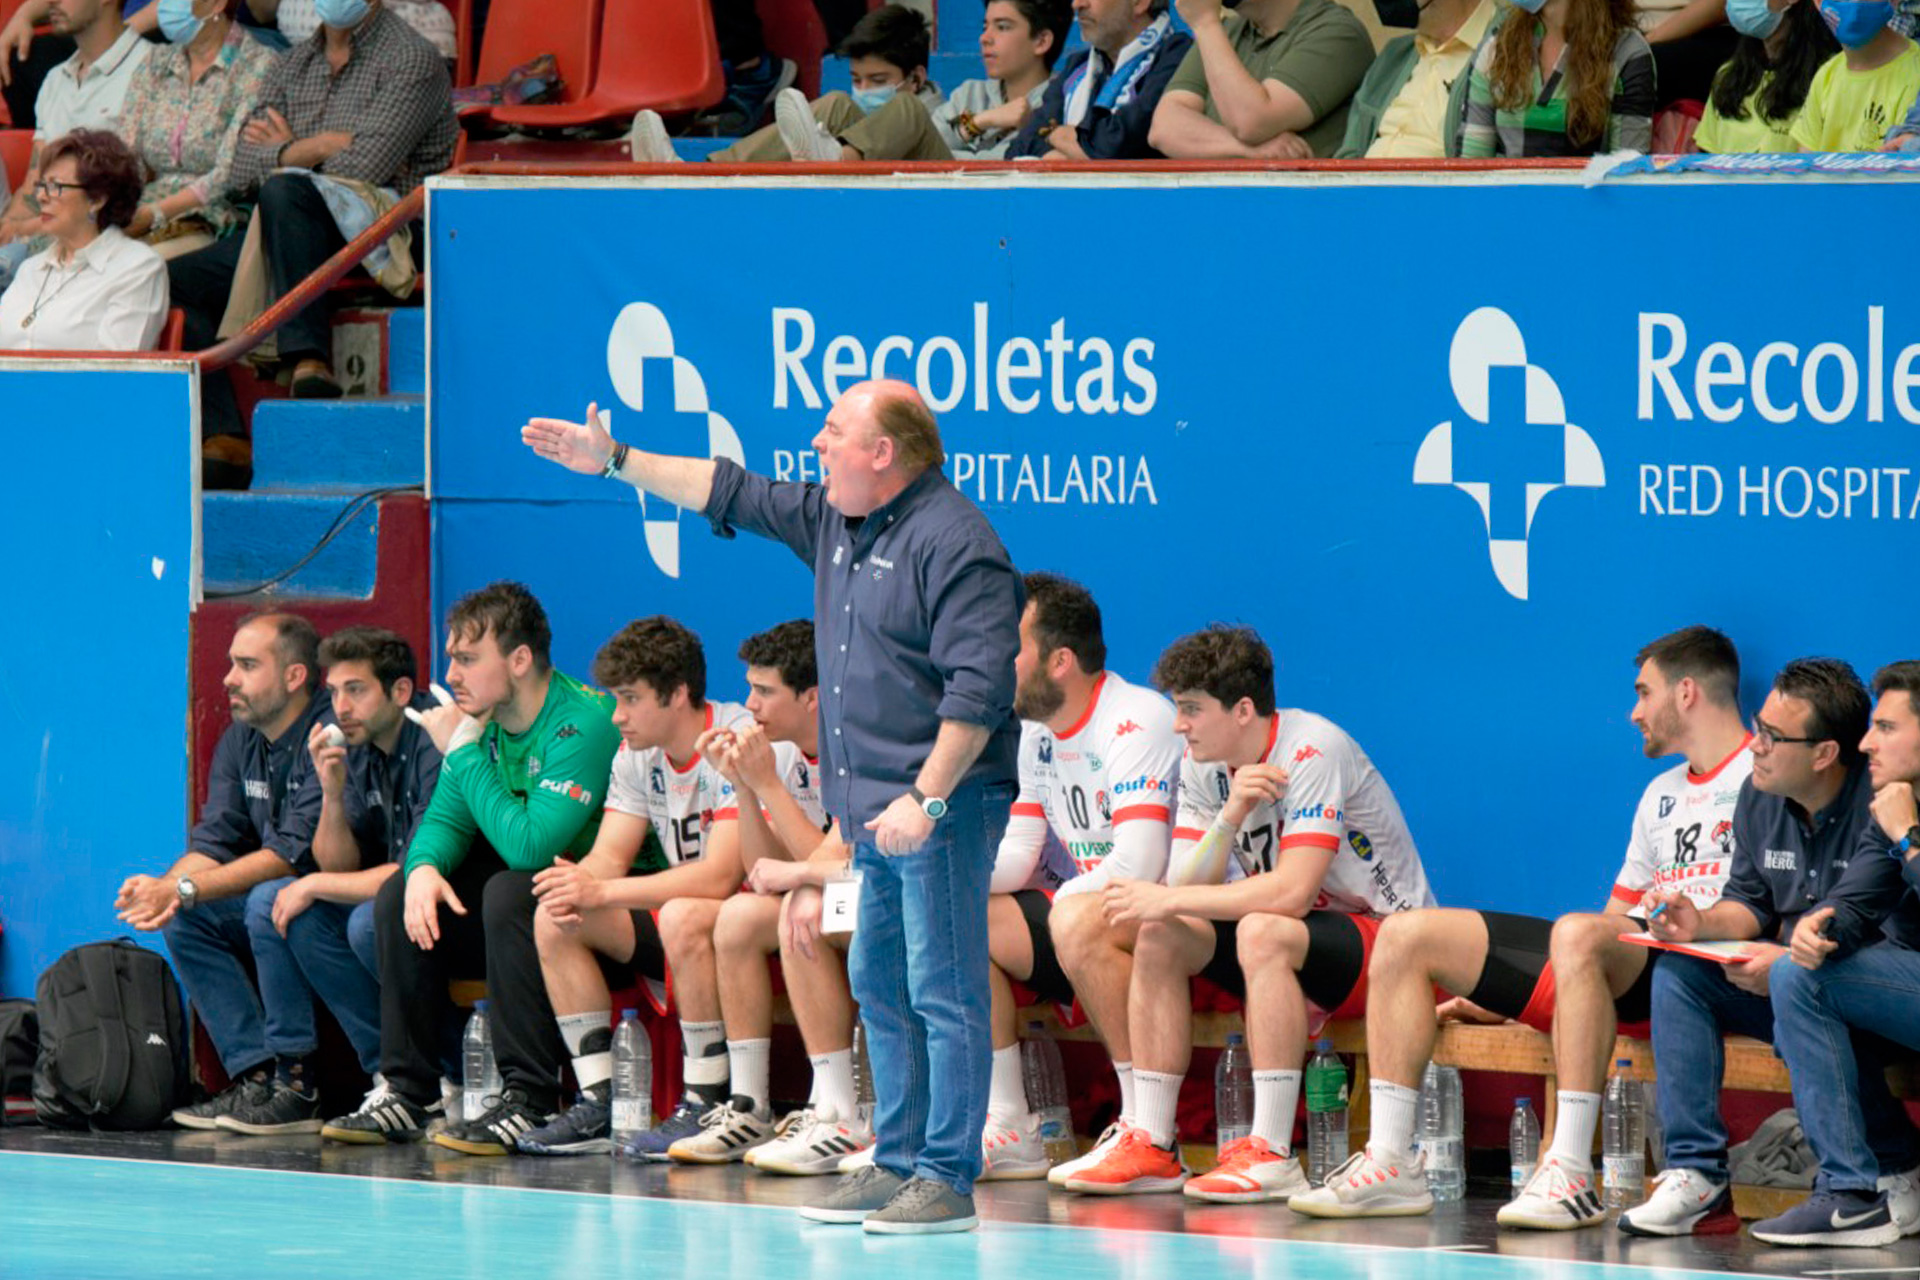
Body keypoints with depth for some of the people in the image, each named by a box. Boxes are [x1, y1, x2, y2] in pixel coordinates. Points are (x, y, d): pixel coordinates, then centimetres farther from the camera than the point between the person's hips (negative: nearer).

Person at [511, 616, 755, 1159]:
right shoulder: (638, 754, 4)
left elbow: (720, 876, -30)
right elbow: (609, 856, 3)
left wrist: (602, 892, -30)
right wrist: (575, 885, -23)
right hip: (677, 908, 8)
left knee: (684, 917, -38)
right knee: (555, 919, -8)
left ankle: (706, 1107, -28)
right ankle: (599, 1103, -8)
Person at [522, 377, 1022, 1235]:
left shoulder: (952, 542, -15)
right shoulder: (831, 522, 15)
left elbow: (979, 687, -20)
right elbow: (732, 495, 27)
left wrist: (927, 798, -23)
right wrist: (615, 461, 27)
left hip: (943, 808, -10)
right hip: (876, 809, 10)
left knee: (943, 989, -9)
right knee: (880, 983, 12)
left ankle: (946, 1179, -9)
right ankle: (895, 1164, 18)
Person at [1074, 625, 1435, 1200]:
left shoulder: (1311, 750, -23)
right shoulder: (1203, 766, 0)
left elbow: (1292, 892, -31)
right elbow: (1188, 887, -7)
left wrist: (1168, 899, -26)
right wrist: (1229, 817, -24)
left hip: (1389, 939, -8)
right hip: (1297, 944, 8)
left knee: (1261, 932, -35)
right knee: (1160, 936, -10)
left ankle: (1271, 1154, -33)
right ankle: (1152, 1147, -9)